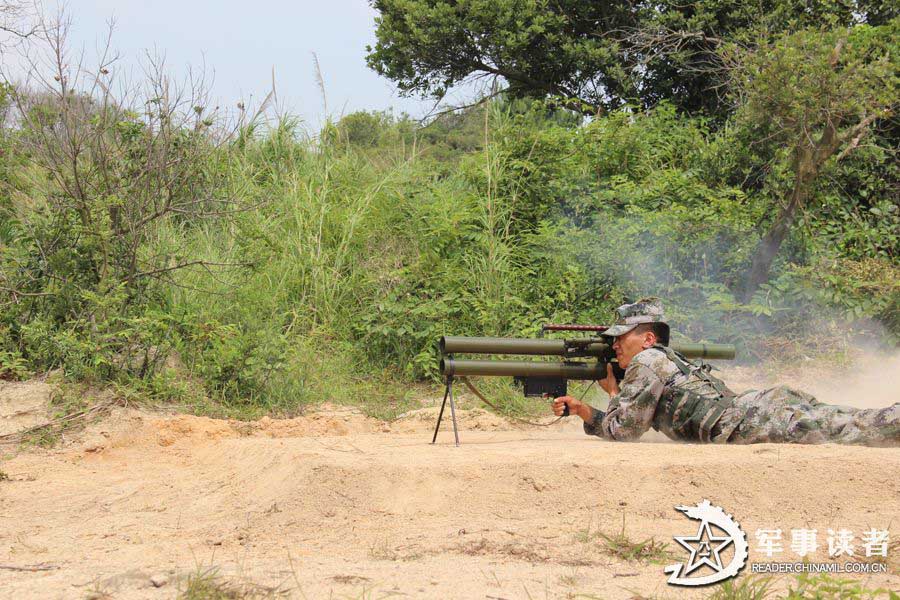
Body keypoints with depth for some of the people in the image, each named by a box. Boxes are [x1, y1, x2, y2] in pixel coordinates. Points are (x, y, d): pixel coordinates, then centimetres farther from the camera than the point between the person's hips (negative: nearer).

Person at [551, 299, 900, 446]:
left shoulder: (647, 363, 5)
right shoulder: (670, 363, 33)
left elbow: (623, 429, 6)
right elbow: (631, 425, 41)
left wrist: (614, 393, 25)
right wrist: (584, 412, 34)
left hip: (747, 422, -9)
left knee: (857, 431, -23)